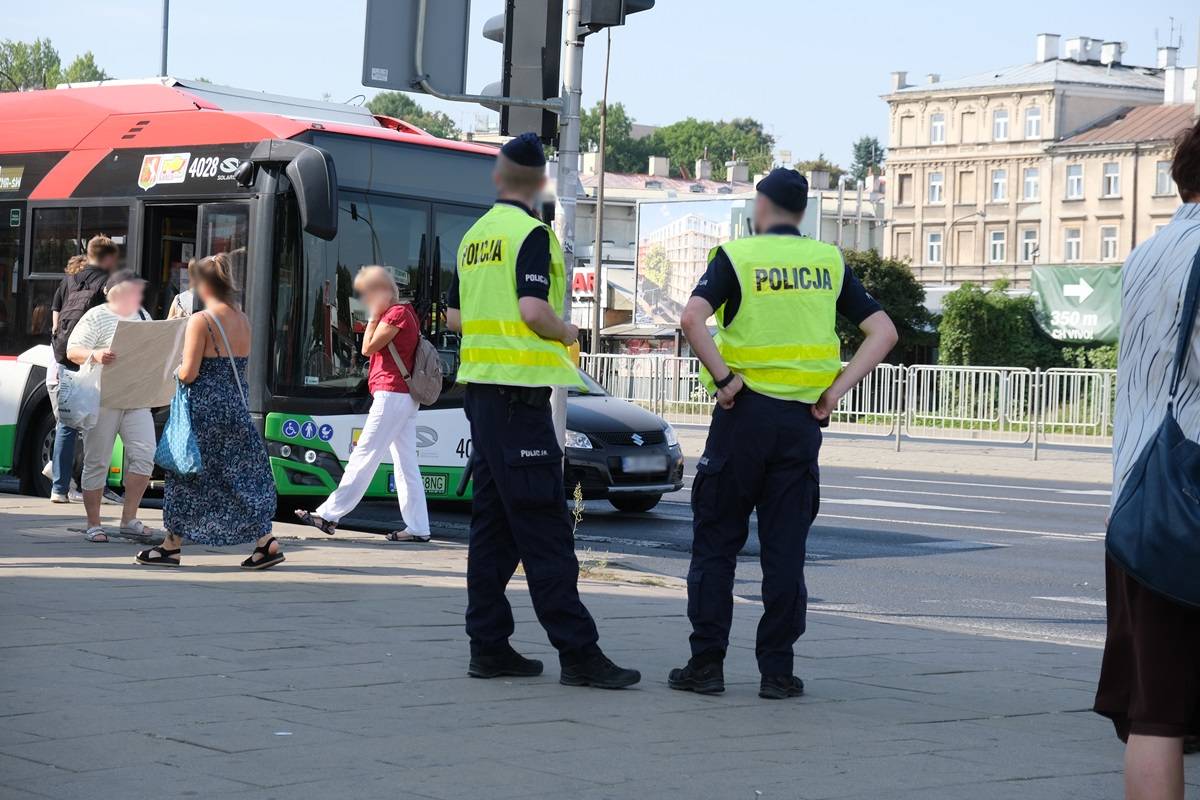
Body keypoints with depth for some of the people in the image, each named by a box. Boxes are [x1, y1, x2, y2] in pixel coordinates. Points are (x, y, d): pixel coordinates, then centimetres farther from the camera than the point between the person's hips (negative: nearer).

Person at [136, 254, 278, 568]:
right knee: (241, 476, 9)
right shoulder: (243, 320, 7)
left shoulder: (200, 321, -14)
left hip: (206, 410, -6)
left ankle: (171, 547, 14)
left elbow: (189, 373, -16)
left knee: (189, 477, 5)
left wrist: (175, 371, 6)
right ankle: (266, 543, 3)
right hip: (237, 408, 6)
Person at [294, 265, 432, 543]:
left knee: (364, 456, -8)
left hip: (391, 394, -10)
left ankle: (330, 515, -7)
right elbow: (375, 350, 21)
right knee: (406, 464, 7)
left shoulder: (396, 313, -11)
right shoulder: (405, 312, 20)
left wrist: (374, 315, -6)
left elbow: (369, 348, -12)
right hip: (406, 397, 10)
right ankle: (418, 527, 4)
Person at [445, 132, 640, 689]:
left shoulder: (475, 236, 15)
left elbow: (454, 315, 20)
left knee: (493, 522, 10)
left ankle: (488, 646, 11)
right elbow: (534, 309, -21)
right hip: (519, 392, -8)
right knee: (543, 525, -9)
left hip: (480, 387, 8)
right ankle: (577, 652, -9)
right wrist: (567, 333, -3)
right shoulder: (532, 234, -10)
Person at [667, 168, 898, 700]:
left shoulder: (736, 257, -2)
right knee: (785, 547, 6)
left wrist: (723, 378, -13)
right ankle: (777, 670, 6)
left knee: (716, 540, 6)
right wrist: (837, 389, -1)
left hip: (745, 411, -2)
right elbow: (883, 332, 3)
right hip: (803, 417, 3)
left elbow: (693, 317, -19)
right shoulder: (829, 263, 8)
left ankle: (707, 663, 5)